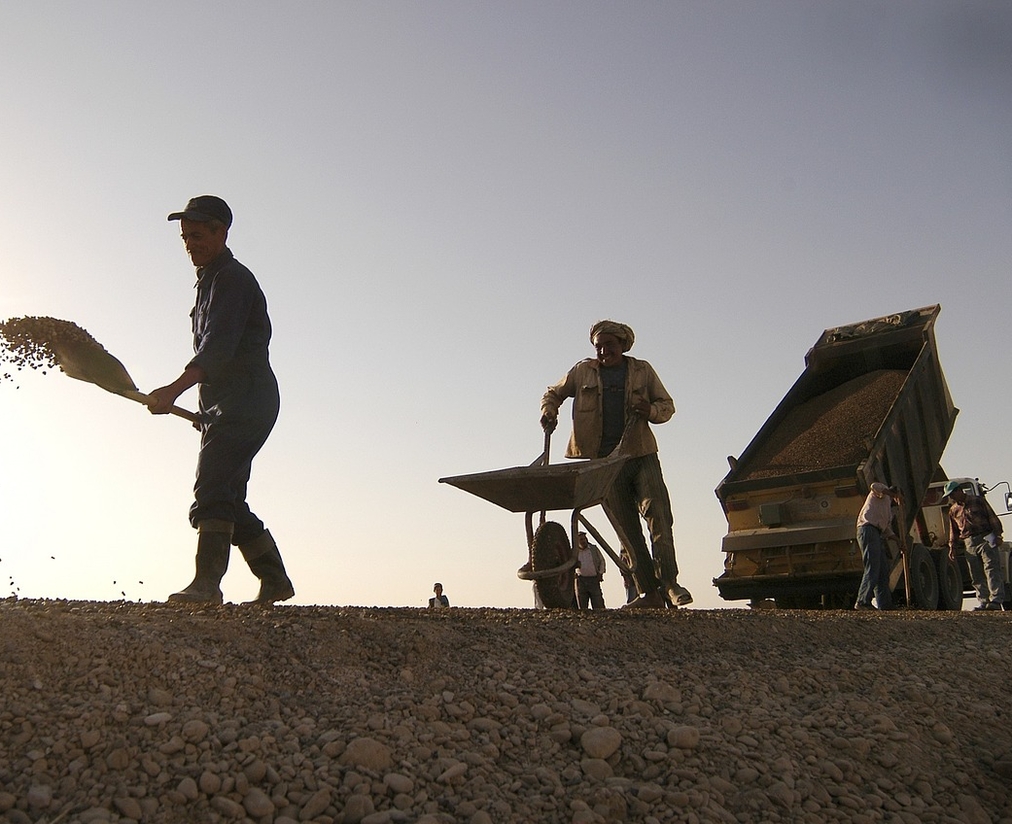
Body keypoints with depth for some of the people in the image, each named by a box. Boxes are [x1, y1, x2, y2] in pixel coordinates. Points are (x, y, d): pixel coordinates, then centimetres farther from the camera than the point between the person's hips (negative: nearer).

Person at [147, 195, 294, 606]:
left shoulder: (231, 278, -7)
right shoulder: (211, 280, 25)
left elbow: (218, 345, -23)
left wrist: (175, 389, -34)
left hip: (245, 401, -10)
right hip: (227, 407, 10)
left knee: (212, 489, -20)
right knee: (229, 502, 10)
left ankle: (206, 584, -23)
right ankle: (274, 579, 17)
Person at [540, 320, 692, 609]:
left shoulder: (642, 371, 10)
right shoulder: (582, 372, 10)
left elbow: (667, 405, 15)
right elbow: (553, 393, 22)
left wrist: (651, 410, -8)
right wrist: (548, 410, 0)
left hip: (641, 455, 0)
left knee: (658, 514, -15)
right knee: (627, 529, 0)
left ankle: (669, 583, -9)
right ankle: (649, 593, 3)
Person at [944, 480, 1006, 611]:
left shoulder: (978, 501, 4)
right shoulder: (953, 510, 16)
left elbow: (993, 518, 2)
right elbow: (954, 530, 21)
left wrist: (997, 535, -7)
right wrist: (952, 546, 13)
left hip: (986, 539, -5)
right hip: (969, 544, 5)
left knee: (991, 570, -12)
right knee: (976, 576, 1)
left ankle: (996, 601, -17)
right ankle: (983, 602, 2)